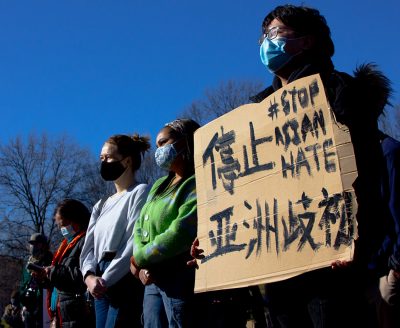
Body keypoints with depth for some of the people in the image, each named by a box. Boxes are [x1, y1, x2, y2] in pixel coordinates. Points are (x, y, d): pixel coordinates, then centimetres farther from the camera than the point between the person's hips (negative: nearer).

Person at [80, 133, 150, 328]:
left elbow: (135, 244, -10)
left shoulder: (140, 192, 1)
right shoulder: (102, 205, 24)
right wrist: (89, 275, -7)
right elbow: (89, 246, 14)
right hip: (101, 287, 7)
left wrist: (105, 279, -13)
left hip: (125, 281, -7)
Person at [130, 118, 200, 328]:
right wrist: (142, 267, -4)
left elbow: (180, 233, -17)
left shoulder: (197, 183, -6)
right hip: (153, 280, 7)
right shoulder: (160, 185, 21)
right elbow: (140, 227, 14)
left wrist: (138, 259, -6)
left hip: (181, 278, -7)